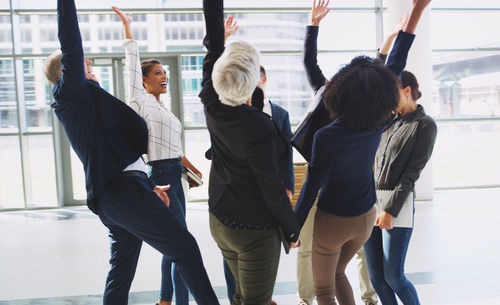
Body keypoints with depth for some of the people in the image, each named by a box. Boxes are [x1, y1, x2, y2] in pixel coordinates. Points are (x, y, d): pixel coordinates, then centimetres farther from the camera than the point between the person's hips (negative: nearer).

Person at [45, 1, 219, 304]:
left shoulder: (82, 101, 27)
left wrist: (149, 186, 25)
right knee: (185, 246, -8)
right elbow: (71, 43, -14)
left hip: (110, 196, 10)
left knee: (120, 275, 13)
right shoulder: (72, 91, 1)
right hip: (122, 191, -10)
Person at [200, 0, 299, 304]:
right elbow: (272, 188, -19)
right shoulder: (259, 128, -27)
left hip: (219, 221, 7)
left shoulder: (212, 105, -11)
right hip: (255, 230, -7)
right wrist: (293, 229, -5)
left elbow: (213, 42, 0)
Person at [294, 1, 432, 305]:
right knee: (337, 273, 30)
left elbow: (311, 187, -20)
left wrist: (293, 228, -7)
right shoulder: (379, 125, -16)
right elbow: (396, 64, -8)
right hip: (366, 217, 5)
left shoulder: (326, 137, -30)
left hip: (333, 221, -5)